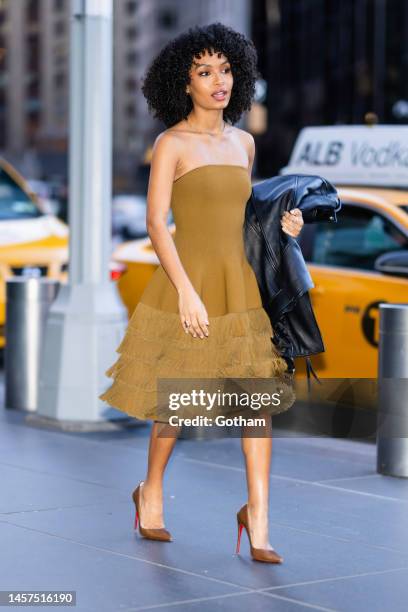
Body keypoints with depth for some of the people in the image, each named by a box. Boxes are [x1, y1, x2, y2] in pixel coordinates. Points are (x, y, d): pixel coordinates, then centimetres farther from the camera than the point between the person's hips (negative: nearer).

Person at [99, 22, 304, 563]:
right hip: (188, 279, -5)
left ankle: (258, 514, -2)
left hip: (241, 281, 5)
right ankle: (151, 492, 30)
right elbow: (156, 224, -12)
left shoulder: (244, 142, 12)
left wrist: (278, 223, 4)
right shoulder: (172, 143, -6)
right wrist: (187, 292, -19)